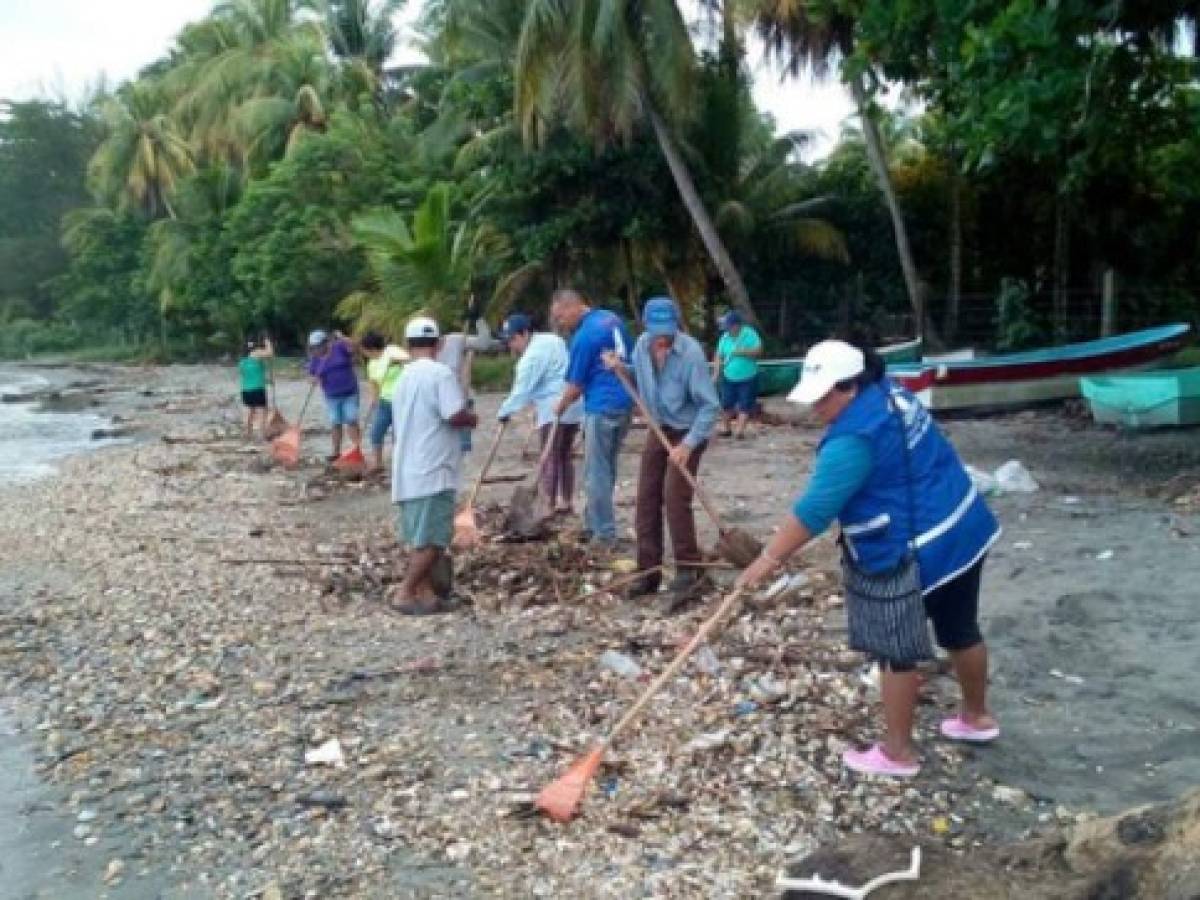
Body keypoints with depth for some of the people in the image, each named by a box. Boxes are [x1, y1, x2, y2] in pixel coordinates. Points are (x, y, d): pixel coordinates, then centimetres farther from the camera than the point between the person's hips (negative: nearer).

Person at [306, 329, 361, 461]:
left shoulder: (339, 347, -7)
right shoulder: (315, 358, 3)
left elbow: (352, 347, -20)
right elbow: (311, 375, 9)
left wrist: (342, 338, -35)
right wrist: (313, 379, -13)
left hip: (350, 393, -3)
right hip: (332, 396, 3)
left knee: (352, 421, -7)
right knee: (335, 424, 6)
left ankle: (356, 449, -7)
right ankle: (336, 451, 14)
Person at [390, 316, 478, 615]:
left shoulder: (404, 378, 15)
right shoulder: (441, 373, -11)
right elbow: (456, 416, -20)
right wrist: (473, 419, 2)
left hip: (408, 472, 8)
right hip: (432, 471, -8)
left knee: (421, 538, 13)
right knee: (433, 539, -5)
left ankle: (426, 593, 15)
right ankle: (404, 594, -5)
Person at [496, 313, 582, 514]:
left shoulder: (534, 354, -13)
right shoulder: (552, 340, 16)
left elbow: (522, 389, -15)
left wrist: (505, 411, -8)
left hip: (553, 410, -10)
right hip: (573, 407, 10)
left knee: (549, 459, -8)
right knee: (564, 456, 16)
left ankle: (549, 505, -10)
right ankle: (566, 502, 19)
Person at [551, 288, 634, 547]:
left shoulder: (584, 336, -15)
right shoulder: (613, 318, 10)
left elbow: (575, 385, -8)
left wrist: (560, 407, 9)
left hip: (602, 409, -9)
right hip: (625, 403, 9)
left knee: (596, 474, 0)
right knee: (605, 470, 16)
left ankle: (605, 535, 3)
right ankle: (593, 525, 24)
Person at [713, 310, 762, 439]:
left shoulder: (750, 334, -10)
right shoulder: (725, 337, 0)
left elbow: (758, 350, -17)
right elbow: (719, 356, 3)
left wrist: (742, 352, -26)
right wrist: (716, 374, -5)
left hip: (747, 378, -3)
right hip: (729, 378, 3)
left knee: (744, 406, -2)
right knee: (726, 404, 6)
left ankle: (740, 429, 1)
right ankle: (725, 427, 20)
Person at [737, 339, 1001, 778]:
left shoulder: (854, 438, -25)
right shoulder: (891, 393, 4)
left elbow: (815, 508, -27)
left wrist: (769, 557, -23)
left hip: (915, 554, -10)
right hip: (964, 529, 10)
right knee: (961, 630, 25)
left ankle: (897, 752, 17)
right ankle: (976, 717, 44)